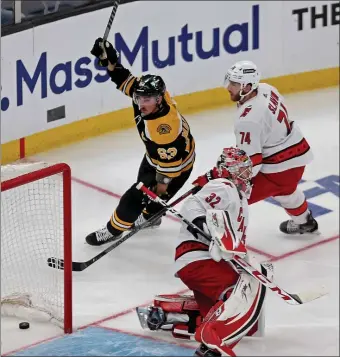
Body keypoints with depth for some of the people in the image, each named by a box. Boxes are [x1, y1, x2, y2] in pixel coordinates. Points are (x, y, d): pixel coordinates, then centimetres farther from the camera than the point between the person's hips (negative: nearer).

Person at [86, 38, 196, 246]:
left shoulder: (164, 127, -43)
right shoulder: (147, 94, -22)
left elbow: (170, 159, -35)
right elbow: (126, 80, -9)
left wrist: (163, 183, -25)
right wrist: (110, 60, -22)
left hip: (177, 165, -9)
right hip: (155, 157, 9)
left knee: (135, 197, -4)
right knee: (144, 185, 31)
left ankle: (114, 230, 17)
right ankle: (150, 217, 57)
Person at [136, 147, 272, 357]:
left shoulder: (238, 198, 28)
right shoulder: (224, 189, -5)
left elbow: (236, 246, 29)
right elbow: (192, 208, -22)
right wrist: (208, 225, -38)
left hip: (212, 261, 11)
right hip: (198, 259, -11)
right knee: (250, 289, -28)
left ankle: (162, 315, 14)